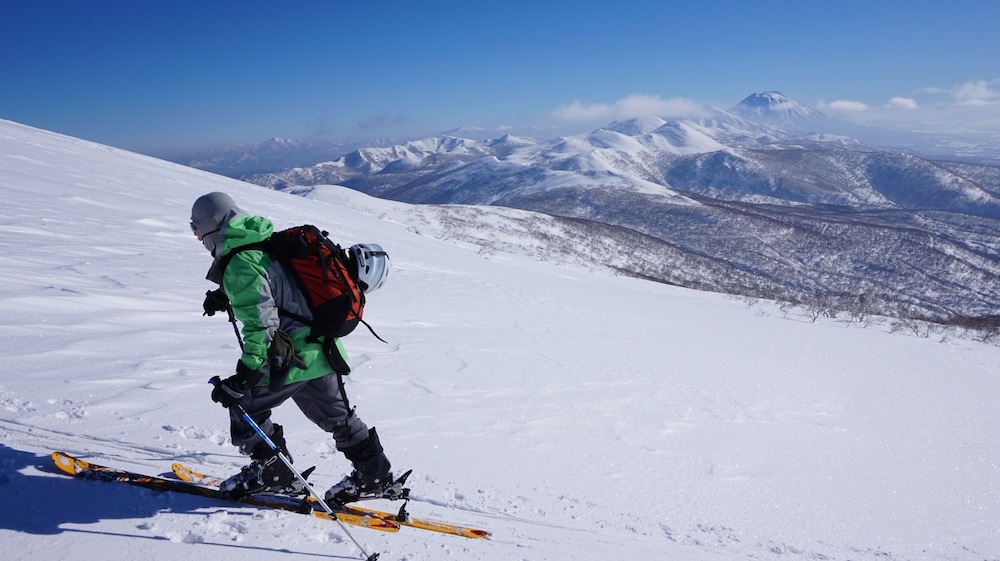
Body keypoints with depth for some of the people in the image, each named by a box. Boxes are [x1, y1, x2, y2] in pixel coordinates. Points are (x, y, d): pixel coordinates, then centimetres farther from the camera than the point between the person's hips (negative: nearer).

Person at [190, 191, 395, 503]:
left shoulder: (240, 265, -19)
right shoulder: (266, 243, 9)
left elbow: (261, 328, -25)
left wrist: (239, 381, -24)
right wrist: (225, 299, 24)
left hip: (295, 355, -9)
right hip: (322, 347, 9)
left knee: (245, 405, 8)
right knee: (335, 414, 21)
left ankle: (274, 473, 21)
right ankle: (375, 477, 31)